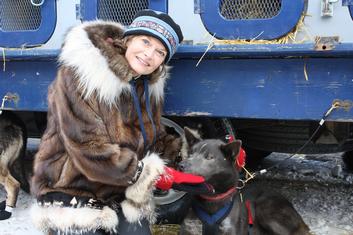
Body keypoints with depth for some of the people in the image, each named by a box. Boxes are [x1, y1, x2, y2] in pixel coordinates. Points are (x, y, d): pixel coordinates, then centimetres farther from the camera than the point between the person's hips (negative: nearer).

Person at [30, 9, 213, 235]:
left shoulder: (151, 87, 3)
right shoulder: (81, 74, -19)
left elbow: (155, 141, 10)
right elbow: (90, 151, -23)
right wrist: (153, 174, -20)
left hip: (126, 199, 6)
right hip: (74, 196, -5)